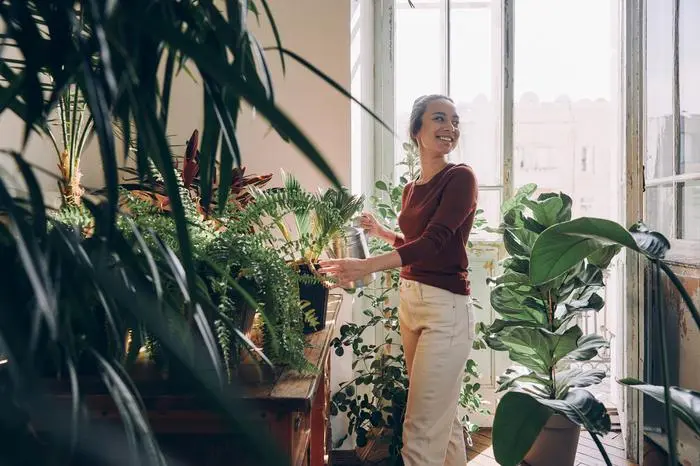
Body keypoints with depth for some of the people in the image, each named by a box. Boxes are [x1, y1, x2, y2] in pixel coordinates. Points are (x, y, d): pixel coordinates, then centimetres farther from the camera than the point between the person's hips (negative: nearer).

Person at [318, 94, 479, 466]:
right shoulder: (411, 189, 12)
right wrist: (381, 232, 15)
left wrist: (367, 266, -34)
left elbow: (434, 241, -24)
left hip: (446, 308, -8)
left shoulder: (460, 178, -10)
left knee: (421, 433, -5)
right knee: (442, 415, 21)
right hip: (409, 302, 8)